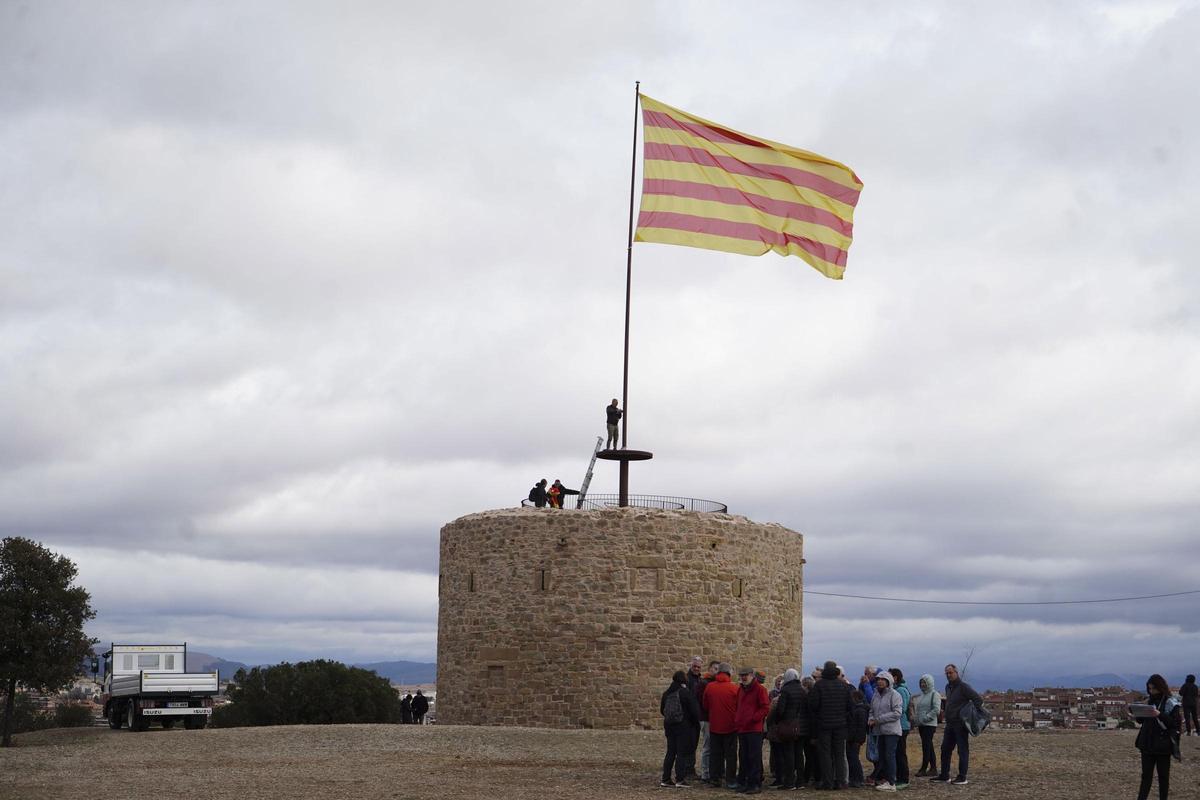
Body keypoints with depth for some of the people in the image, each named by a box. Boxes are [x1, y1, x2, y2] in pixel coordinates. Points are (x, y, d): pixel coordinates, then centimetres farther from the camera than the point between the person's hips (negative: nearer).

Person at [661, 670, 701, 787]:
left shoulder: (666, 694, 5)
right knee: (681, 752, -1)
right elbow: (695, 711, -12)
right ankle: (680, 779, -2)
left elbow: (662, 710, 14)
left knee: (670, 752, 12)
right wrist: (696, 722, 4)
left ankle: (665, 779, 12)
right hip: (683, 726, -6)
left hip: (669, 725, 6)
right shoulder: (686, 693, -14)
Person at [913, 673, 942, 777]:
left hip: (929, 724, -8)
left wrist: (926, 717, -17)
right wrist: (917, 719, 8)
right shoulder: (921, 695, 17)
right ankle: (933, 768, 13)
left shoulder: (934, 694, -7)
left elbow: (936, 710, -15)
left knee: (926, 746, -10)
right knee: (929, 747, 10)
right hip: (921, 724, 8)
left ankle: (924, 769, -11)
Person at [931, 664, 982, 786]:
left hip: (961, 724, -9)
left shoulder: (963, 686, -11)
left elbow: (978, 699, -15)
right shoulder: (948, 687, 15)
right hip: (950, 724, 9)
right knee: (945, 749, 11)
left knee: (963, 750, -3)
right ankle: (944, 775, 19)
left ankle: (962, 777, 0)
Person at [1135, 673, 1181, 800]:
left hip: (1163, 745, -5)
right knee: (1146, 775, 4)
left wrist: (1159, 715, -27)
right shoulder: (1149, 701, 10)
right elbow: (1143, 721, 18)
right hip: (1147, 744, 5)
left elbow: (1175, 723, -15)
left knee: (1163, 775, 5)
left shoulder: (1170, 703, -7)